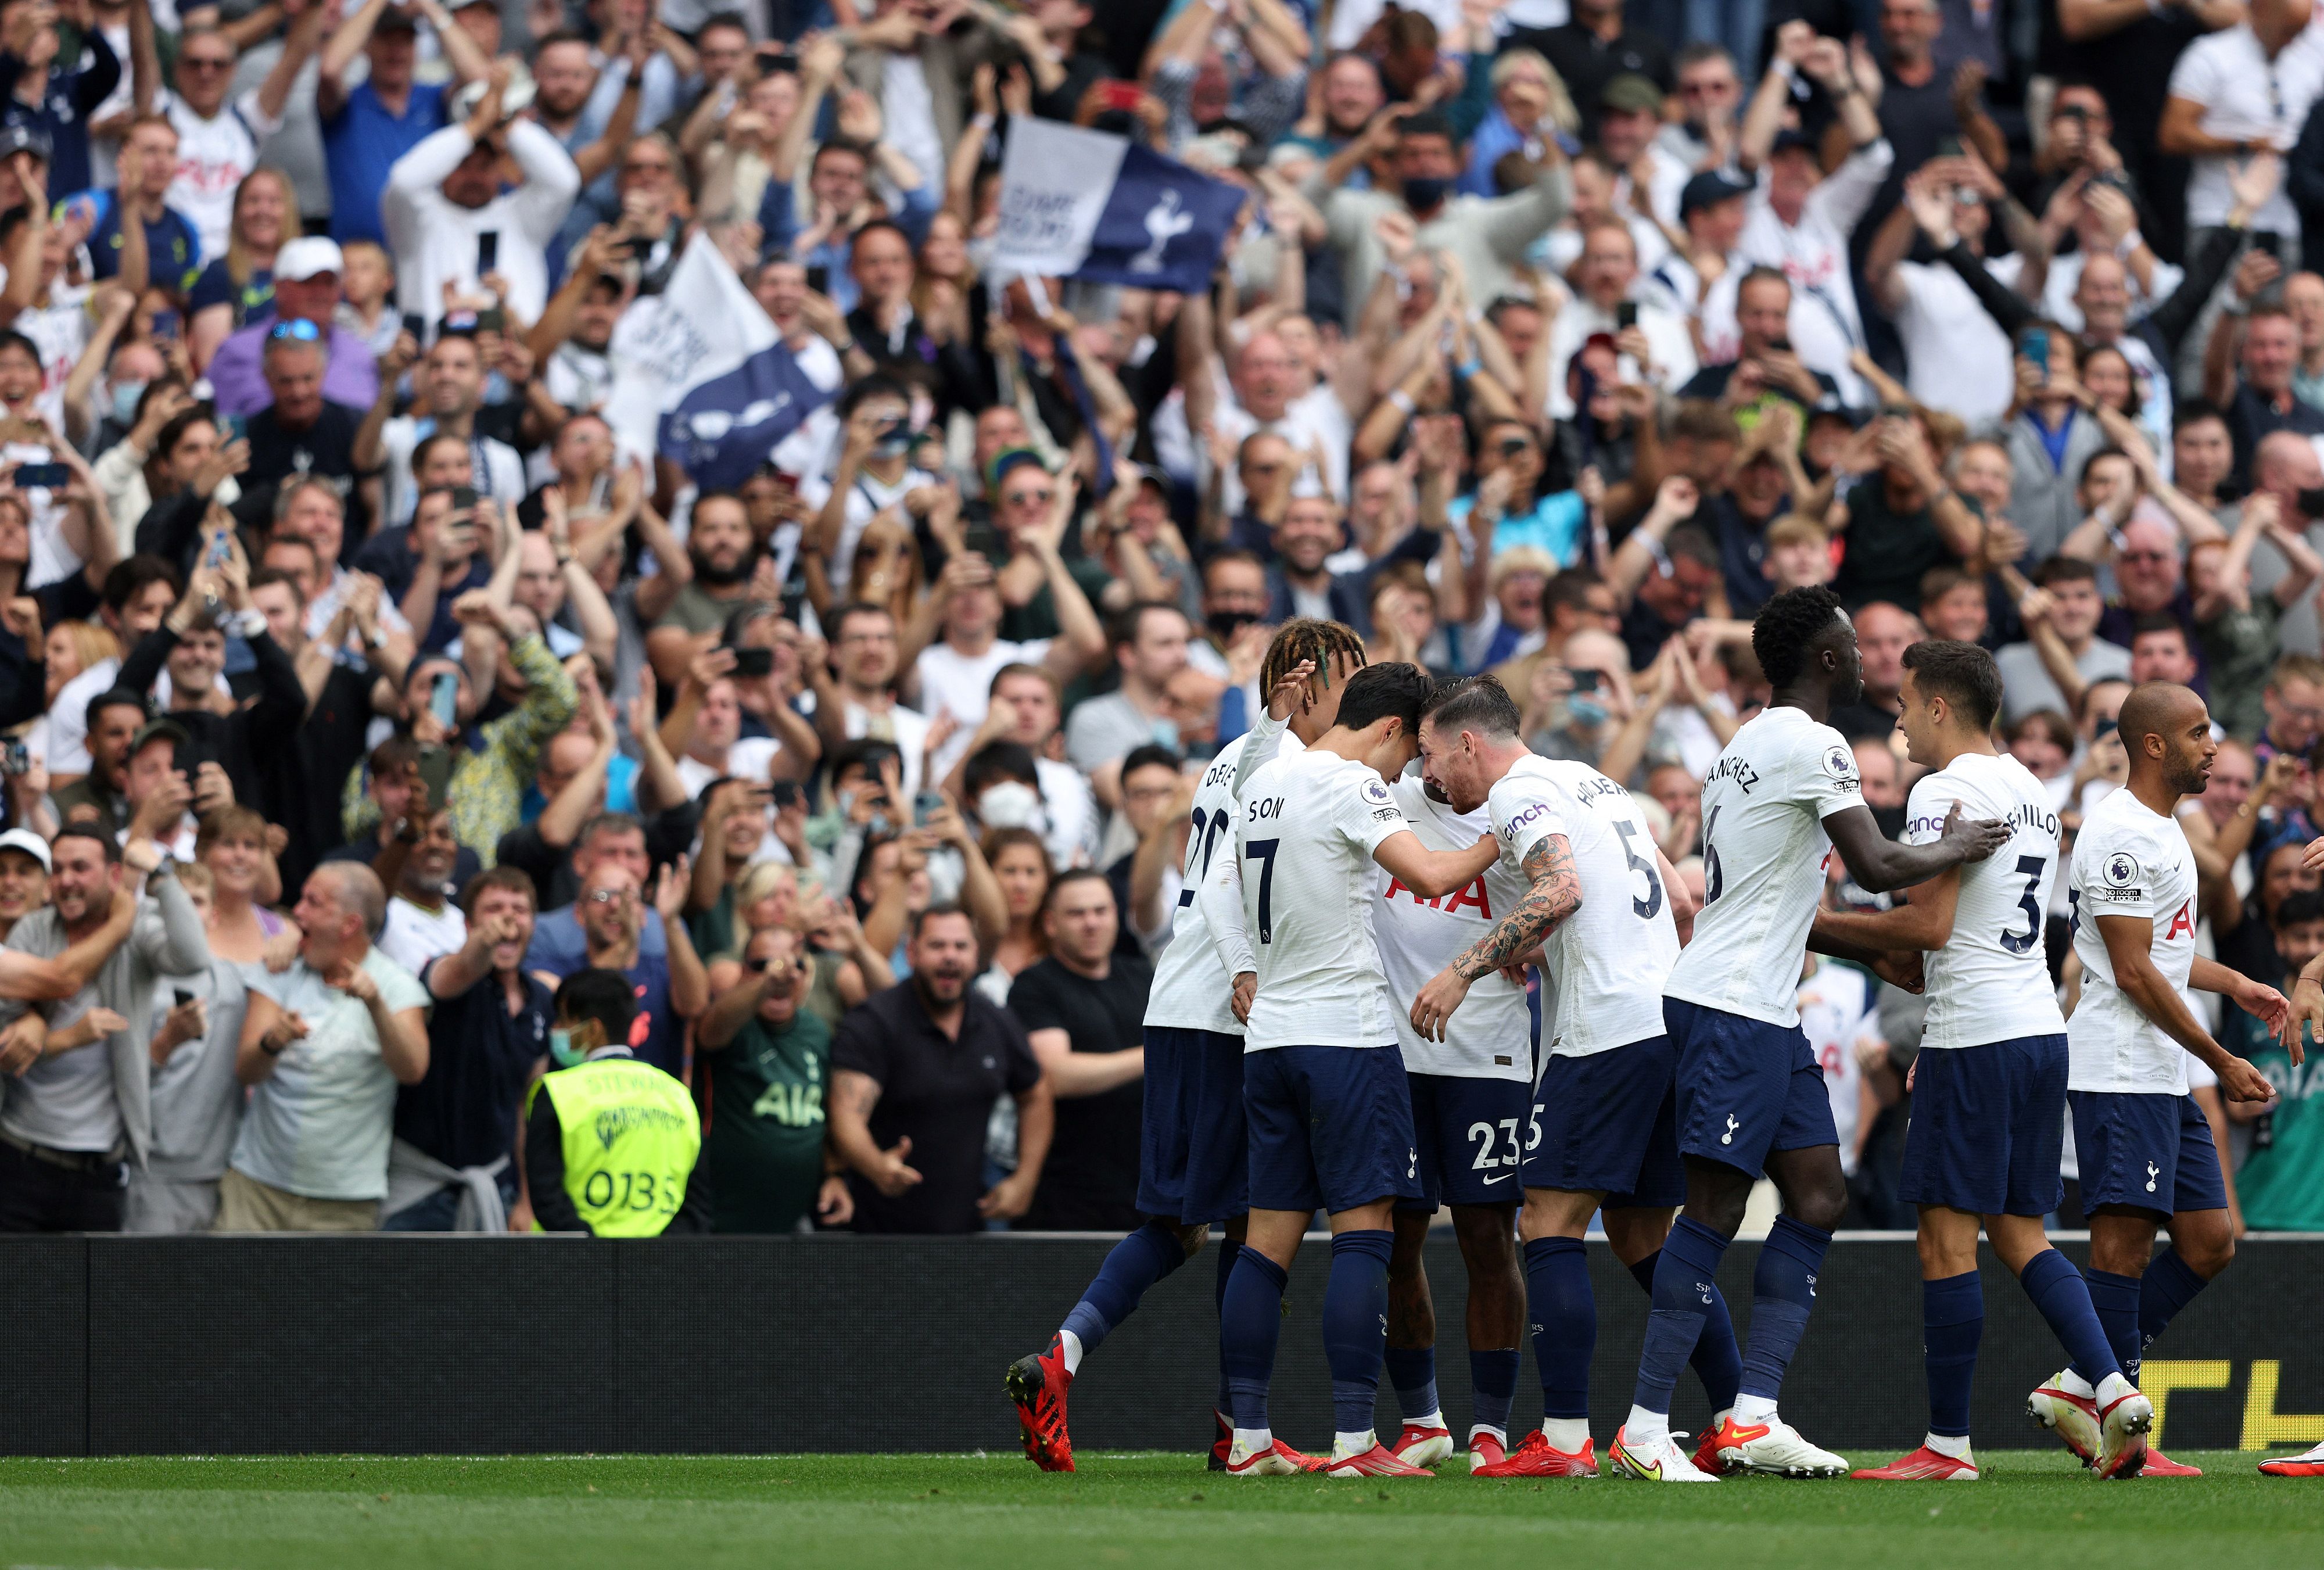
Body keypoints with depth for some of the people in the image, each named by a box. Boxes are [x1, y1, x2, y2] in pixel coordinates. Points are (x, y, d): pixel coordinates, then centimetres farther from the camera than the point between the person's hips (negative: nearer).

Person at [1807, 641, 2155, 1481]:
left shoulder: (1946, 790, -11)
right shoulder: (2032, 791, 18)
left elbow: (1928, 927, -17)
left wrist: (1824, 922, -5)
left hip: (1975, 1040, -9)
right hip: (2041, 1027, 9)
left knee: (1947, 1239, -4)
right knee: (2019, 1235, 13)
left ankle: (1949, 1443, -3)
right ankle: (2112, 1389, -3)